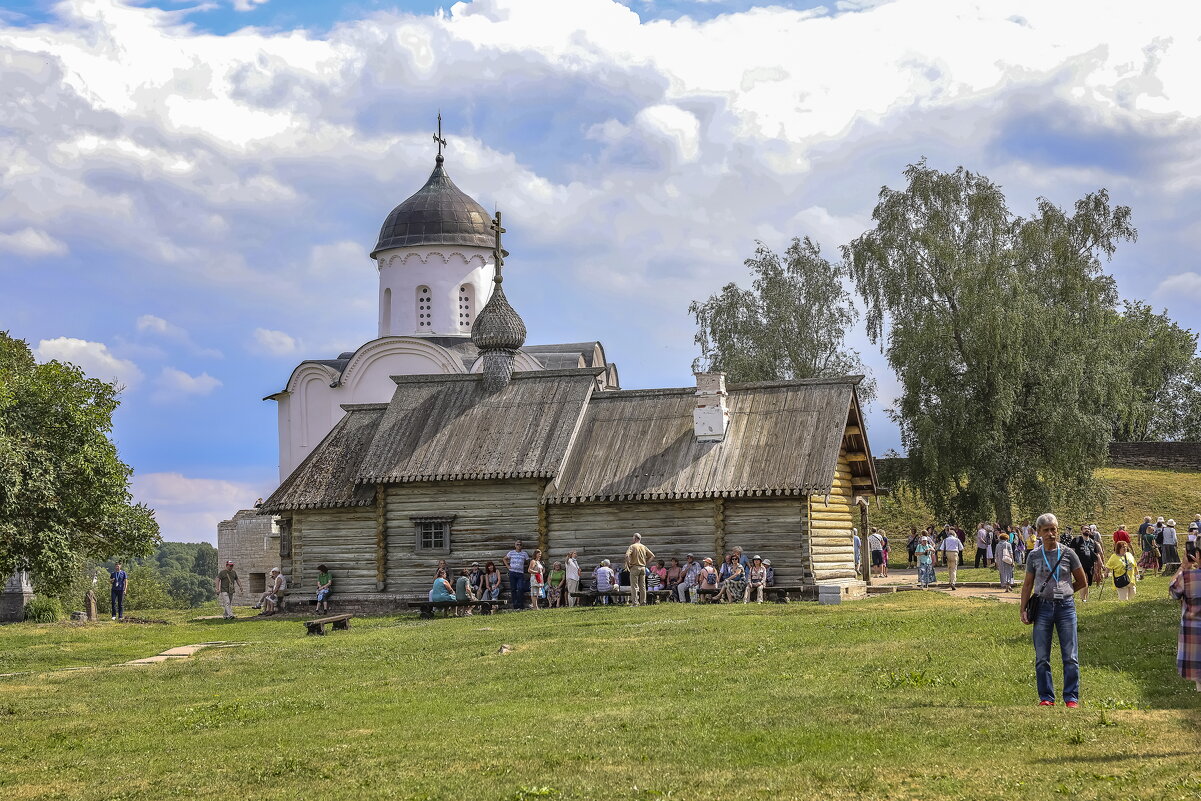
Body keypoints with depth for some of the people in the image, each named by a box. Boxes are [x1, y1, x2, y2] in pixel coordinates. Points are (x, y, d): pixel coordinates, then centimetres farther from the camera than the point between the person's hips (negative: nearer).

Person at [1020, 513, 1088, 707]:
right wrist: (1023, 609, 6)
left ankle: (1071, 698, 6)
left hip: (1065, 606, -1)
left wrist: (1063, 592, 8)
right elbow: (1027, 585, 12)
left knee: (1070, 657, -1)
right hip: (1042, 608, 1)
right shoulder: (1034, 557, 6)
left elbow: (1082, 582, 11)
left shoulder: (1068, 554, 2)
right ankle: (1046, 698, 11)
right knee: (1041, 658, 3)